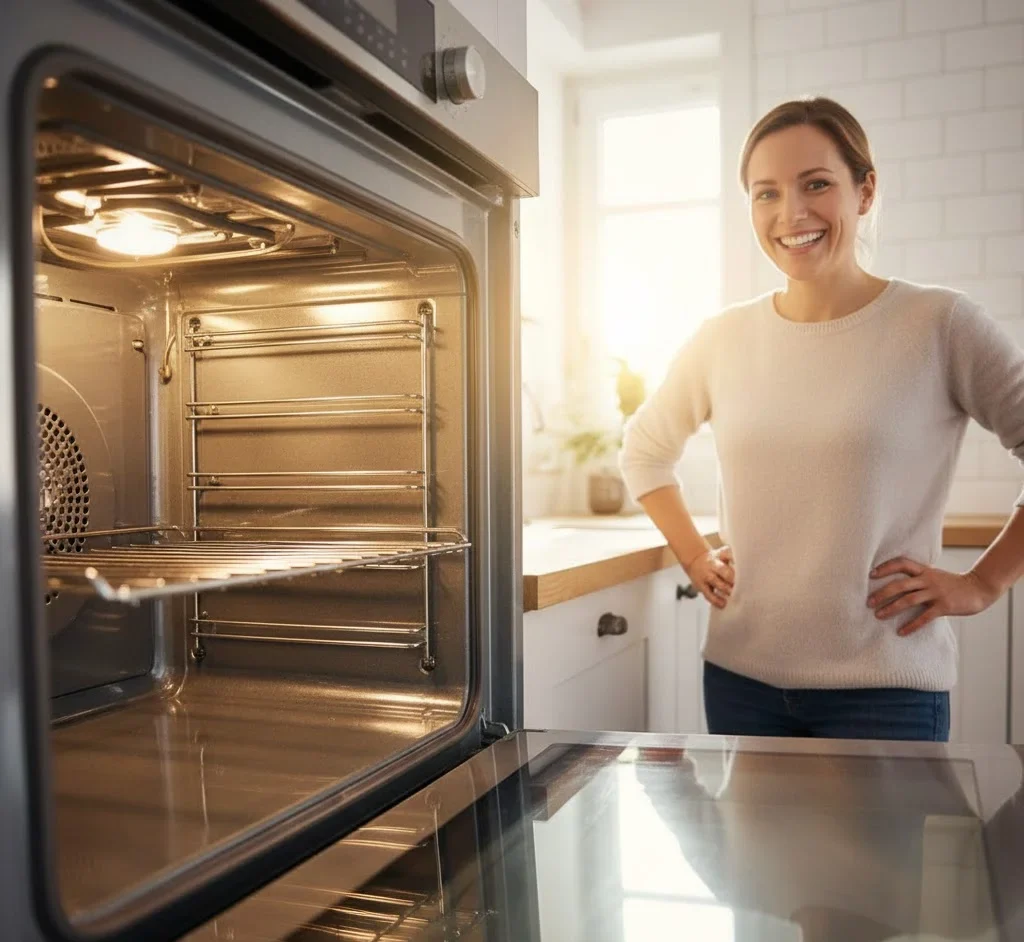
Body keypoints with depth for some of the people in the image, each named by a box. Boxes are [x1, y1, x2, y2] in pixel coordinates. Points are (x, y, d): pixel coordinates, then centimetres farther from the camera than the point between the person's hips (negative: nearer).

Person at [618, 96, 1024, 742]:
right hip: (739, 676, 3)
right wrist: (695, 558, 9)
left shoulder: (940, 325, -8)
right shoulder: (722, 341, 2)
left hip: (884, 688, -3)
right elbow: (644, 451, 16)